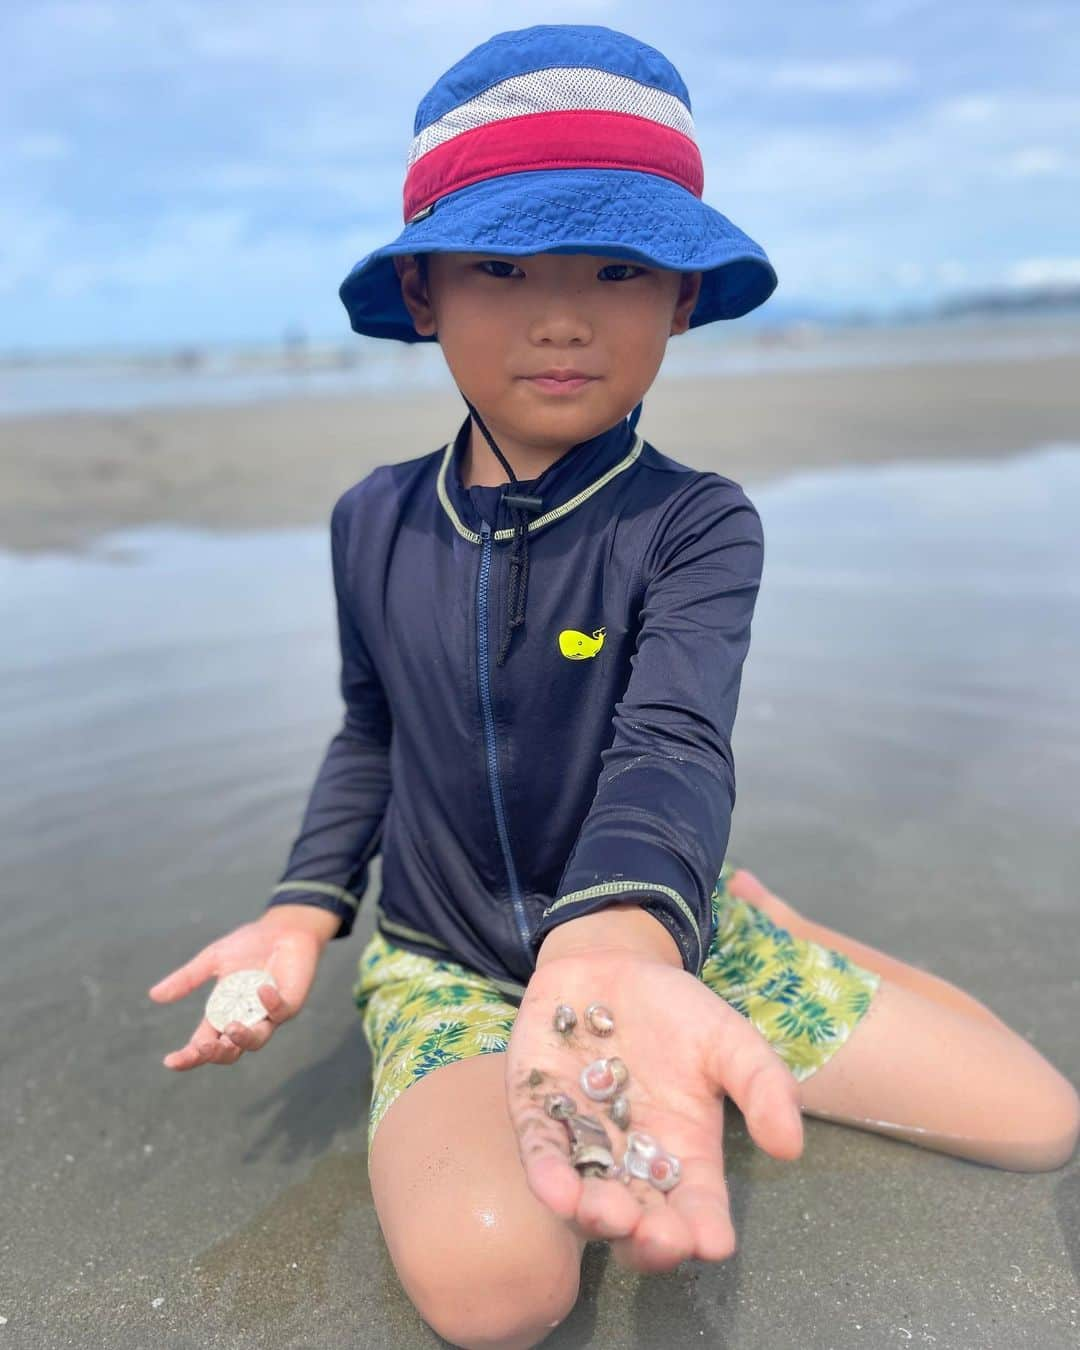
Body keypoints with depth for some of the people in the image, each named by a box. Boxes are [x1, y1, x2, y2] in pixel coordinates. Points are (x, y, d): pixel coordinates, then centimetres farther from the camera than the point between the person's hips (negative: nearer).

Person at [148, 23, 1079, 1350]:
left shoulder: (698, 526, -16)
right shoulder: (373, 521, -4)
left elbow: (671, 749, -33)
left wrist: (613, 951, -54)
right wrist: (304, 910, -4)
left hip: (661, 936, 0)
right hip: (448, 966, 1)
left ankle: (745, 905, 18)